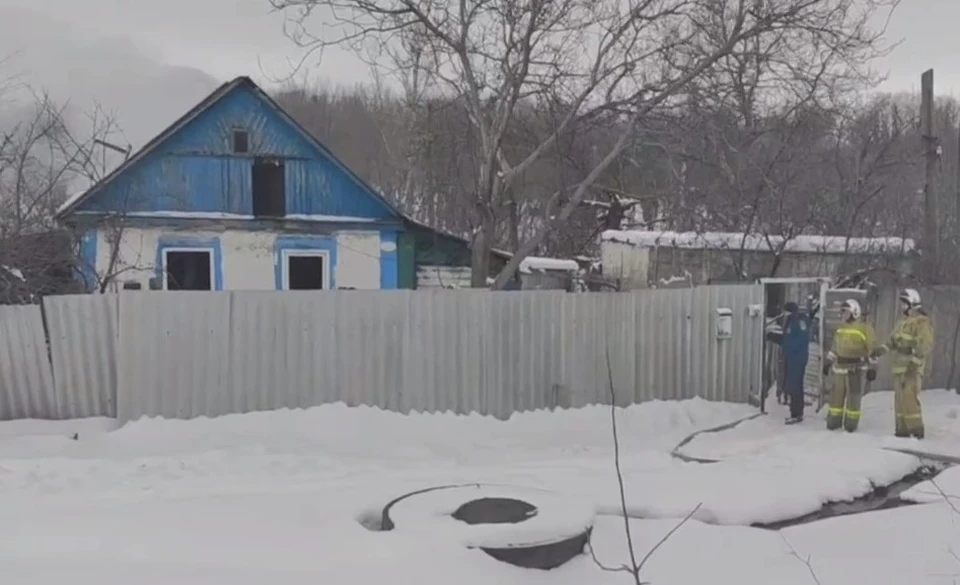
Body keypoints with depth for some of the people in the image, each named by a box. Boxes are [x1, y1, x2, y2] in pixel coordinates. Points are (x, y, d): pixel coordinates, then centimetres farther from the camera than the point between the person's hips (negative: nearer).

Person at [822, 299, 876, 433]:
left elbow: (872, 348, -9)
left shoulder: (864, 327, -8)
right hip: (840, 366, 6)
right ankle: (834, 420, 15)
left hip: (855, 367, -6)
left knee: (853, 395, 0)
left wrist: (871, 367, -11)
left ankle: (851, 422, 9)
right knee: (837, 392, 7)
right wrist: (828, 361, 19)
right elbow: (835, 346, 21)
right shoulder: (840, 327, 12)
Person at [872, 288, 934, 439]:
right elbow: (894, 339, 23)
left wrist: (915, 361, -26)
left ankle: (916, 429, -8)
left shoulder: (922, 321, -10)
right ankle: (902, 429, 14)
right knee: (900, 398, 9)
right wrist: (882, 349, 9)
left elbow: (925, 345, -18)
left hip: (912, 366, -9)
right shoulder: (903, 320, 17)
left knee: (909, 397, -14)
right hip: (900, 364, 9)